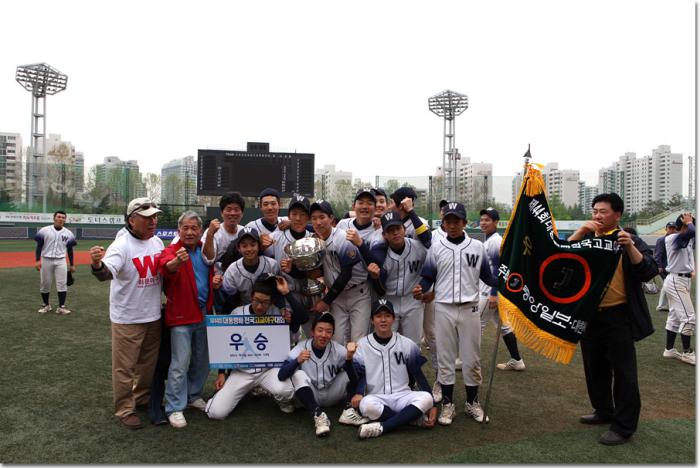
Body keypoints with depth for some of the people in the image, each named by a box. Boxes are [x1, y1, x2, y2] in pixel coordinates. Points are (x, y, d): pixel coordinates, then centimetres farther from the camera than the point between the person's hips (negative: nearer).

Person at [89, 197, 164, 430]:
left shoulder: (157, 242, 2)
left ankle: (142, 397, 41)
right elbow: (107, 272, -37)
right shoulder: (122, 245, -20)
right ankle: (125, 409, 22)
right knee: (125, 366, 5)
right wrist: (98, 265, -59)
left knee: (148, 362, 21)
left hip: (153, 315, 7)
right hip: (127, 319, -7)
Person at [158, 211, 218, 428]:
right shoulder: (172, 250, -12)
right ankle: (175, 408, 7)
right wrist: (177, 261, -57)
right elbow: (167, 267, -29)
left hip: (203, 313, 6)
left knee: (201, 361, 16)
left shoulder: (204, 249, 5)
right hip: (181, 315, -6)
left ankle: (194, 396, 34)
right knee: (180, 363, -4)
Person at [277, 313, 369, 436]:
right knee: (298, 375, -29)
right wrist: (297, 361, -41)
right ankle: (318, 415, -34)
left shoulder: (338, 350, -12)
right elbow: (281, 376, -24)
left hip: (332, 396, 2)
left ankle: (348, 411, -22)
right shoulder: (300, 349, -15)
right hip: (310, 395, -1)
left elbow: (353, 379, -21)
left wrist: (349, 358, -38)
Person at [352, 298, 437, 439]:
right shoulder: (362, 345, 2)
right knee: (366, 405, -35)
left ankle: (381, 427, -29)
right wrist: (358, 393, -22)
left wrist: (432, 406, -1)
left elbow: (418, 375, 6)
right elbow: (358, 376, 1)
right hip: (375, 398, -1)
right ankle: (416, 418, -20)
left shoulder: (407, 344, 3)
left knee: (426, 398, -29)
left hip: (402, 396, 1)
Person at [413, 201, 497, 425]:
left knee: (472, 358, 8)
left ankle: (472, 402, 25)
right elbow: (428, 277, 4)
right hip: (444, 309, 0)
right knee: (445, 357, 7)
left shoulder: (477, 247, 4)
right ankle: (447, 404, 19)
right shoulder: (436, 247, 3)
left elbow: (487, 276, 9)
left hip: (470, 309, 0)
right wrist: (421, 289, -15)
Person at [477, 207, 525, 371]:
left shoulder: (496, 241, -16)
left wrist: (493, 294, -24)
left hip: (490, 291, -10)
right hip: (487, 290, 10)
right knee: (503, 325, 13)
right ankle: (516, 360, 19)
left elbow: (499, 269, -21)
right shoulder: (488, 241, 15)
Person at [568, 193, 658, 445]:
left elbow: (649, 272, -11)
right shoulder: (585, 239, 8)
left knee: (623, 372, 0)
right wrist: (579, 233, -13)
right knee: (595, 368, 17)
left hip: (618, 316, -4)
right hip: (589, 315, 5)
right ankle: (604, 411, 34)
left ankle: (624, 426, 11)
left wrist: (630, 247, -24)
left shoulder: (629, 240, -1)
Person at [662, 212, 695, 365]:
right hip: (676, 282, -9)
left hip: (682, 281, 9)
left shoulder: (687, 240, 10)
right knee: (689, 317, -7)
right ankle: (687, 353, 2)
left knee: (675, 317, 14)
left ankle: (669, 349, 23)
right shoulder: (672, 238, -18)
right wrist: (689, 222, -16)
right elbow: (692, 232, -33)